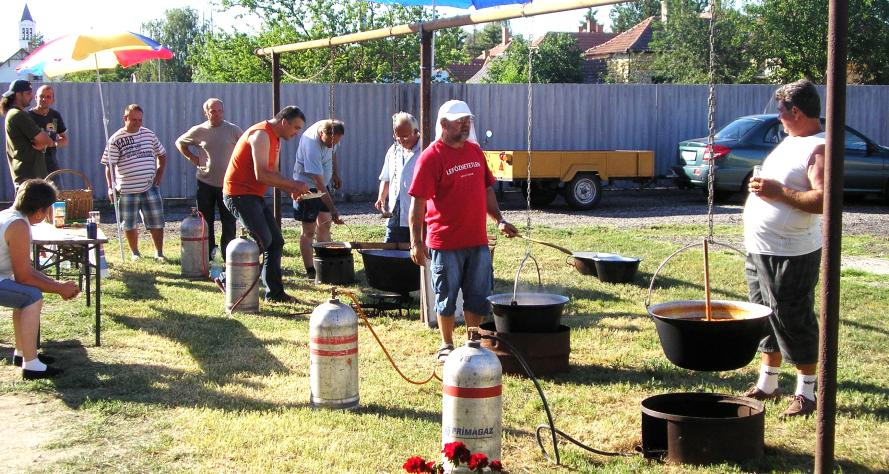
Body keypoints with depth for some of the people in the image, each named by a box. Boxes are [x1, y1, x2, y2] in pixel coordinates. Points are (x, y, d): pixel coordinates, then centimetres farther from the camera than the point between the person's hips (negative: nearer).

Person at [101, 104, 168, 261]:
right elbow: (109, 165, -4)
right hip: (127, 190, -2)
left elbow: (162, 155, 17)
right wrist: (110, 187, -13)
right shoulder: (116, 139, -2)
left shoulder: (149, 134, 7)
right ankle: (135, 253, 22)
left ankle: (159, 253, 12)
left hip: (150, 188, 2)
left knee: (157, 222, 1)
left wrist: (158, 176, 8)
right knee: (130, 224, 7)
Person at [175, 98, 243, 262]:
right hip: (205, 183, 1)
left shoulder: (233, 130, -4)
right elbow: (179, 143, 15)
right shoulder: (198, 131, 1)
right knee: (205, 221, 7)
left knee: (229, 222, 0)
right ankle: (208, 254, 18)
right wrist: (192, 158, 3)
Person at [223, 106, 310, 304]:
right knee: (263, 241, -17)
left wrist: (291, 190, -1)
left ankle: (275, 293, 13)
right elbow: (262, 175, -25)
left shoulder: (275, 139, 16)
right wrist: (293, 184, -18)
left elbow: (273, 173, 17)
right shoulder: (261, 135, -17)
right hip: (239, 194, -11)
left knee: (275, 241, 8)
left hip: (255, 196, 11)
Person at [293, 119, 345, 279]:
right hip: (307, 185, -8)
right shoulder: (312, 146, -35)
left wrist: (335, 174, 14)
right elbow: (318, 183, -37)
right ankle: (310, 271, -1)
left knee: (325, 224, 13)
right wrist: (333, 210, -39)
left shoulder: (330, 131, -12)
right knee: (309, 230, -6)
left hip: (324, 183, 8)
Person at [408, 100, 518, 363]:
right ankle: (446, 346, 22)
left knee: (478, 296, 12)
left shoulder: (475, 151, 9)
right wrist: (416, 242, -17)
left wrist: (499, 220, 10)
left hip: (477, 240, 6)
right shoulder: (432, 157, -11)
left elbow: (486, 189, 19)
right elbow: (418, 202, -14)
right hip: (446, 242, -6)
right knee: (446, 297, 7)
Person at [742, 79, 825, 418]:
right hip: (760, 250, 10)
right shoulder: (790, 141, 14)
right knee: (766, 317, 17)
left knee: (793, 320, -2)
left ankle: (806, 393, 10)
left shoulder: (819, 149, -16)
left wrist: (778, 191, -25)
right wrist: (760, 187, 12)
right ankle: (767, 384, 29)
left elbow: (823, 200, -29)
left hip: (792, 256, -9)